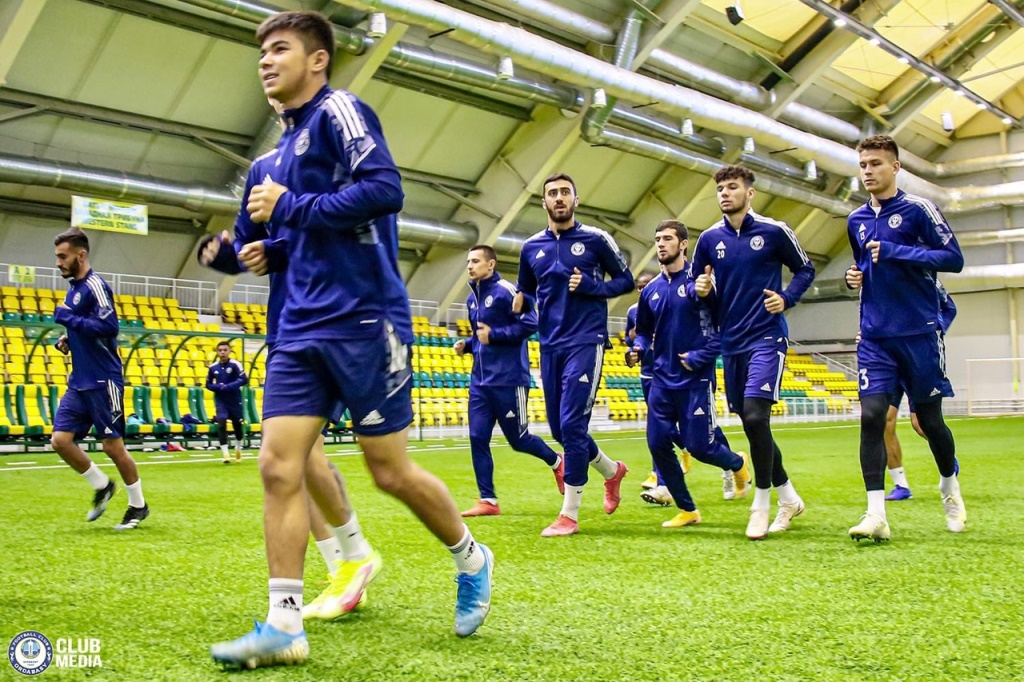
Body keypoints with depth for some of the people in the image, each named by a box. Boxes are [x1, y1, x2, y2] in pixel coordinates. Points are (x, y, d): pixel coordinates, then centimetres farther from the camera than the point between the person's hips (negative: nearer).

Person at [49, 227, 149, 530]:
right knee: (60, 440, 1)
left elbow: (109, 326, -25)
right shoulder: (73, 288, 14)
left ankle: (138, 505, 16)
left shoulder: (95, 286, -13)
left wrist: (69, 319, -20)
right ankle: (102, 486, 21)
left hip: (102, 381, -8)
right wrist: (67, 339, 8)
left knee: (113, 445, 0)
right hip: (79, 382, 8)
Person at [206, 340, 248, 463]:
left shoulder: (235, 364, -11)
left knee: (237, 424, 9)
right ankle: (225, 454, -9)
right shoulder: (213, 367, 0)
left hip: (235, 400, -2)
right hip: (220, 400, 2)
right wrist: (218, 387, -12)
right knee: (221, 424, -12)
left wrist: (228, 387, -24)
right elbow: (208, 384, 9)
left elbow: (244, 380, -17)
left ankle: (238, 448, 37)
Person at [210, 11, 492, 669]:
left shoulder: (339, 110, -5)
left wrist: (290, 208, -16)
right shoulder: (289, 141, 19)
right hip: (302, 326, 8)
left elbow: (385, 190, -21)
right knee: (279, 467, -2)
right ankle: (284, 626, 4)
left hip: (362, 319, -8)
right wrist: (272, 247, 12)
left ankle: (472, 560, 26)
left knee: (392, 472, 1)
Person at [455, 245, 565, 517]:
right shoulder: (472, 298, 14)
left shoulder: (505, 290, -12)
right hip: (480, 381, 7)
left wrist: (493, 335, -18)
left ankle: (557, 463, 31)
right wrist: (466, 344, 4)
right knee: (478, 438, 0)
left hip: (508, 380, -7)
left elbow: (530, 323, -19)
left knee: (518, 439, 3)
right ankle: (488, 500, 6)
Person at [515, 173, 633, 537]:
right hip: (550, 346, 5)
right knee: (559, 428, 8)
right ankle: (612, 470, 36)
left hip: (585, 342, -5)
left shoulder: (595, 239, -1)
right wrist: (521, 302, -1)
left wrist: (591, 286, -12)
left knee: (572, 424, -12)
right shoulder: (531, 247, 10)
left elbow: (625, 280, 5)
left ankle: (569, 515, -3)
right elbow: (525, 291, 22)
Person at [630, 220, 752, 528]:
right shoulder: (651, 290, 9)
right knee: (658, 444, 0)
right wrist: (638, 348, 0)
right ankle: (687, 510, 15)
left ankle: (737, 463, 32)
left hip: (695, 380, -6)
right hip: (663, 380, 6)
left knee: (698, 446, -3)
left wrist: (700, 357, -17)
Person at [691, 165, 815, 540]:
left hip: (766, 337, -5)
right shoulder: (709, 239, 6)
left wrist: (786, 299, -8)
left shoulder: (773, 231, -2)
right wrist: (700, 289, -6)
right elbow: (696, 282, 16)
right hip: (731, 342, 5)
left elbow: (805, 270, 8)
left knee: (755, 415, -19)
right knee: (751, 423, 8)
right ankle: (789, 498, 26)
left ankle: (761, 505, -3)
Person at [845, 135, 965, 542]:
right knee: (872, 416, -11)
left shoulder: (917, 209, -4)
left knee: (929, 419, 8)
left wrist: (897, 252, -19)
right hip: (874, 338, 4)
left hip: (919, 334, -3)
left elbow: (954, 258, -9)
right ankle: (876, 515, -12)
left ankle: (949, 486, 36)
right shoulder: (856, 221, 12)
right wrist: (856, 277, 4)